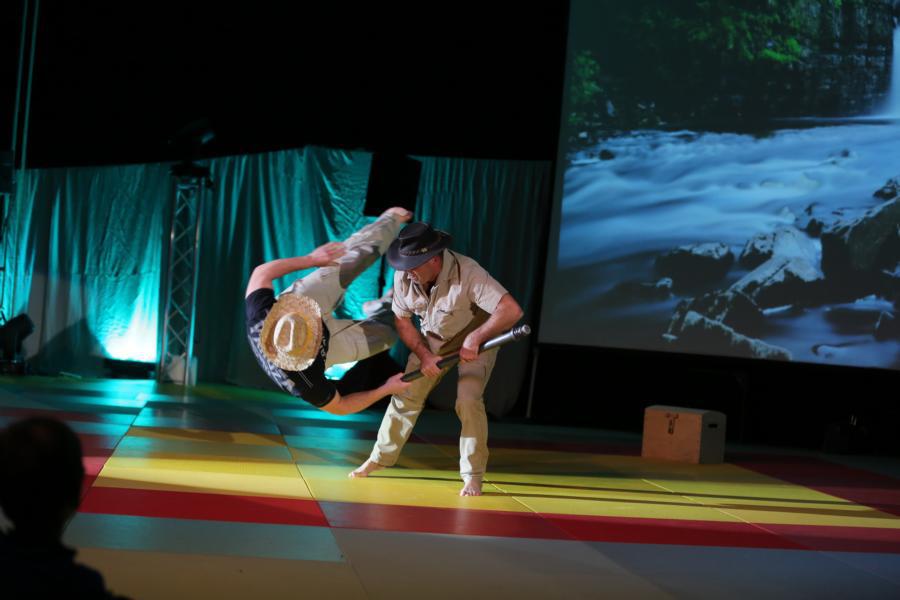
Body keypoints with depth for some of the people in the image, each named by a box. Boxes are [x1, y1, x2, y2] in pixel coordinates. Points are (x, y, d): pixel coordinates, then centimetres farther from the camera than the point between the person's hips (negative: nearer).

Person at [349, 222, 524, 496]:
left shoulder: (467, 273, -38)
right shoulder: (404, 276, -22)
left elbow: (512, 310, -44)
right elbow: (402, 320, -6)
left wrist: (475, 338, -43)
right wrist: (423, 355, -18)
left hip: (476, 338, -4)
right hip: (433, 339, 4)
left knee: (468, 401, -19)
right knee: (406, 395, 2)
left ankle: (473, 476, -5)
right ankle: (380, 458, 19)